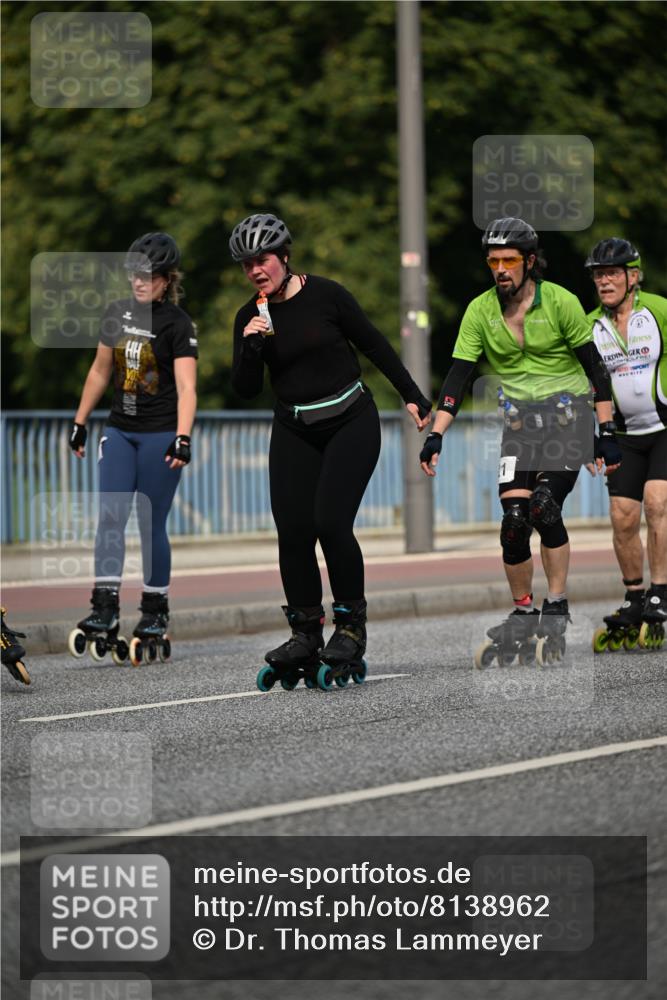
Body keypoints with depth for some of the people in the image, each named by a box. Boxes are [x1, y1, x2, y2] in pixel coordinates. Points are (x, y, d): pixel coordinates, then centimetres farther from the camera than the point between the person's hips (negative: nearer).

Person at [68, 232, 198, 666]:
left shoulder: (178, 324, -10)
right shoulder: (118, 314, 8)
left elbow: (186, 387, -18)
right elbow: (100, 371, 19)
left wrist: (182, 438, -29)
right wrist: (80, 421, 18)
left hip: (161, 435, -5)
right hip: (120, 431, 5)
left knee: (151, 525, -1)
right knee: (110, 517, -5)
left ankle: (156, 613, 10)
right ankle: (105, 611, -7)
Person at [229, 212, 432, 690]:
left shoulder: (325, 294, -9)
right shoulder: (250, 318, 1)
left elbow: (374, 345, 1)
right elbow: (246, 390, 1)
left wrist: (412, 396, 3)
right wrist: (251, 348, -17)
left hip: (351, 422, -4)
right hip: (295, 431, 4)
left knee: (331, 522, -17)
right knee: (293, 531, -6)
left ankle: (352, 625, -2)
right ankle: (306, 634, 6)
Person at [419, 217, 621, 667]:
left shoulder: (560, 302, -10)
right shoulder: (480, 311, -2)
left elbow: (594, 366, -6)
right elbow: (458, 376, -2)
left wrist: (608, 433, -9)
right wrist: (435, 436, -11)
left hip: (568, 415, -3)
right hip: (519, 422, 3)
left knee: (544, 505, -21)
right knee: (514, 519, -9)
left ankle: (557, 610, -9)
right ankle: (522, 616, 7)